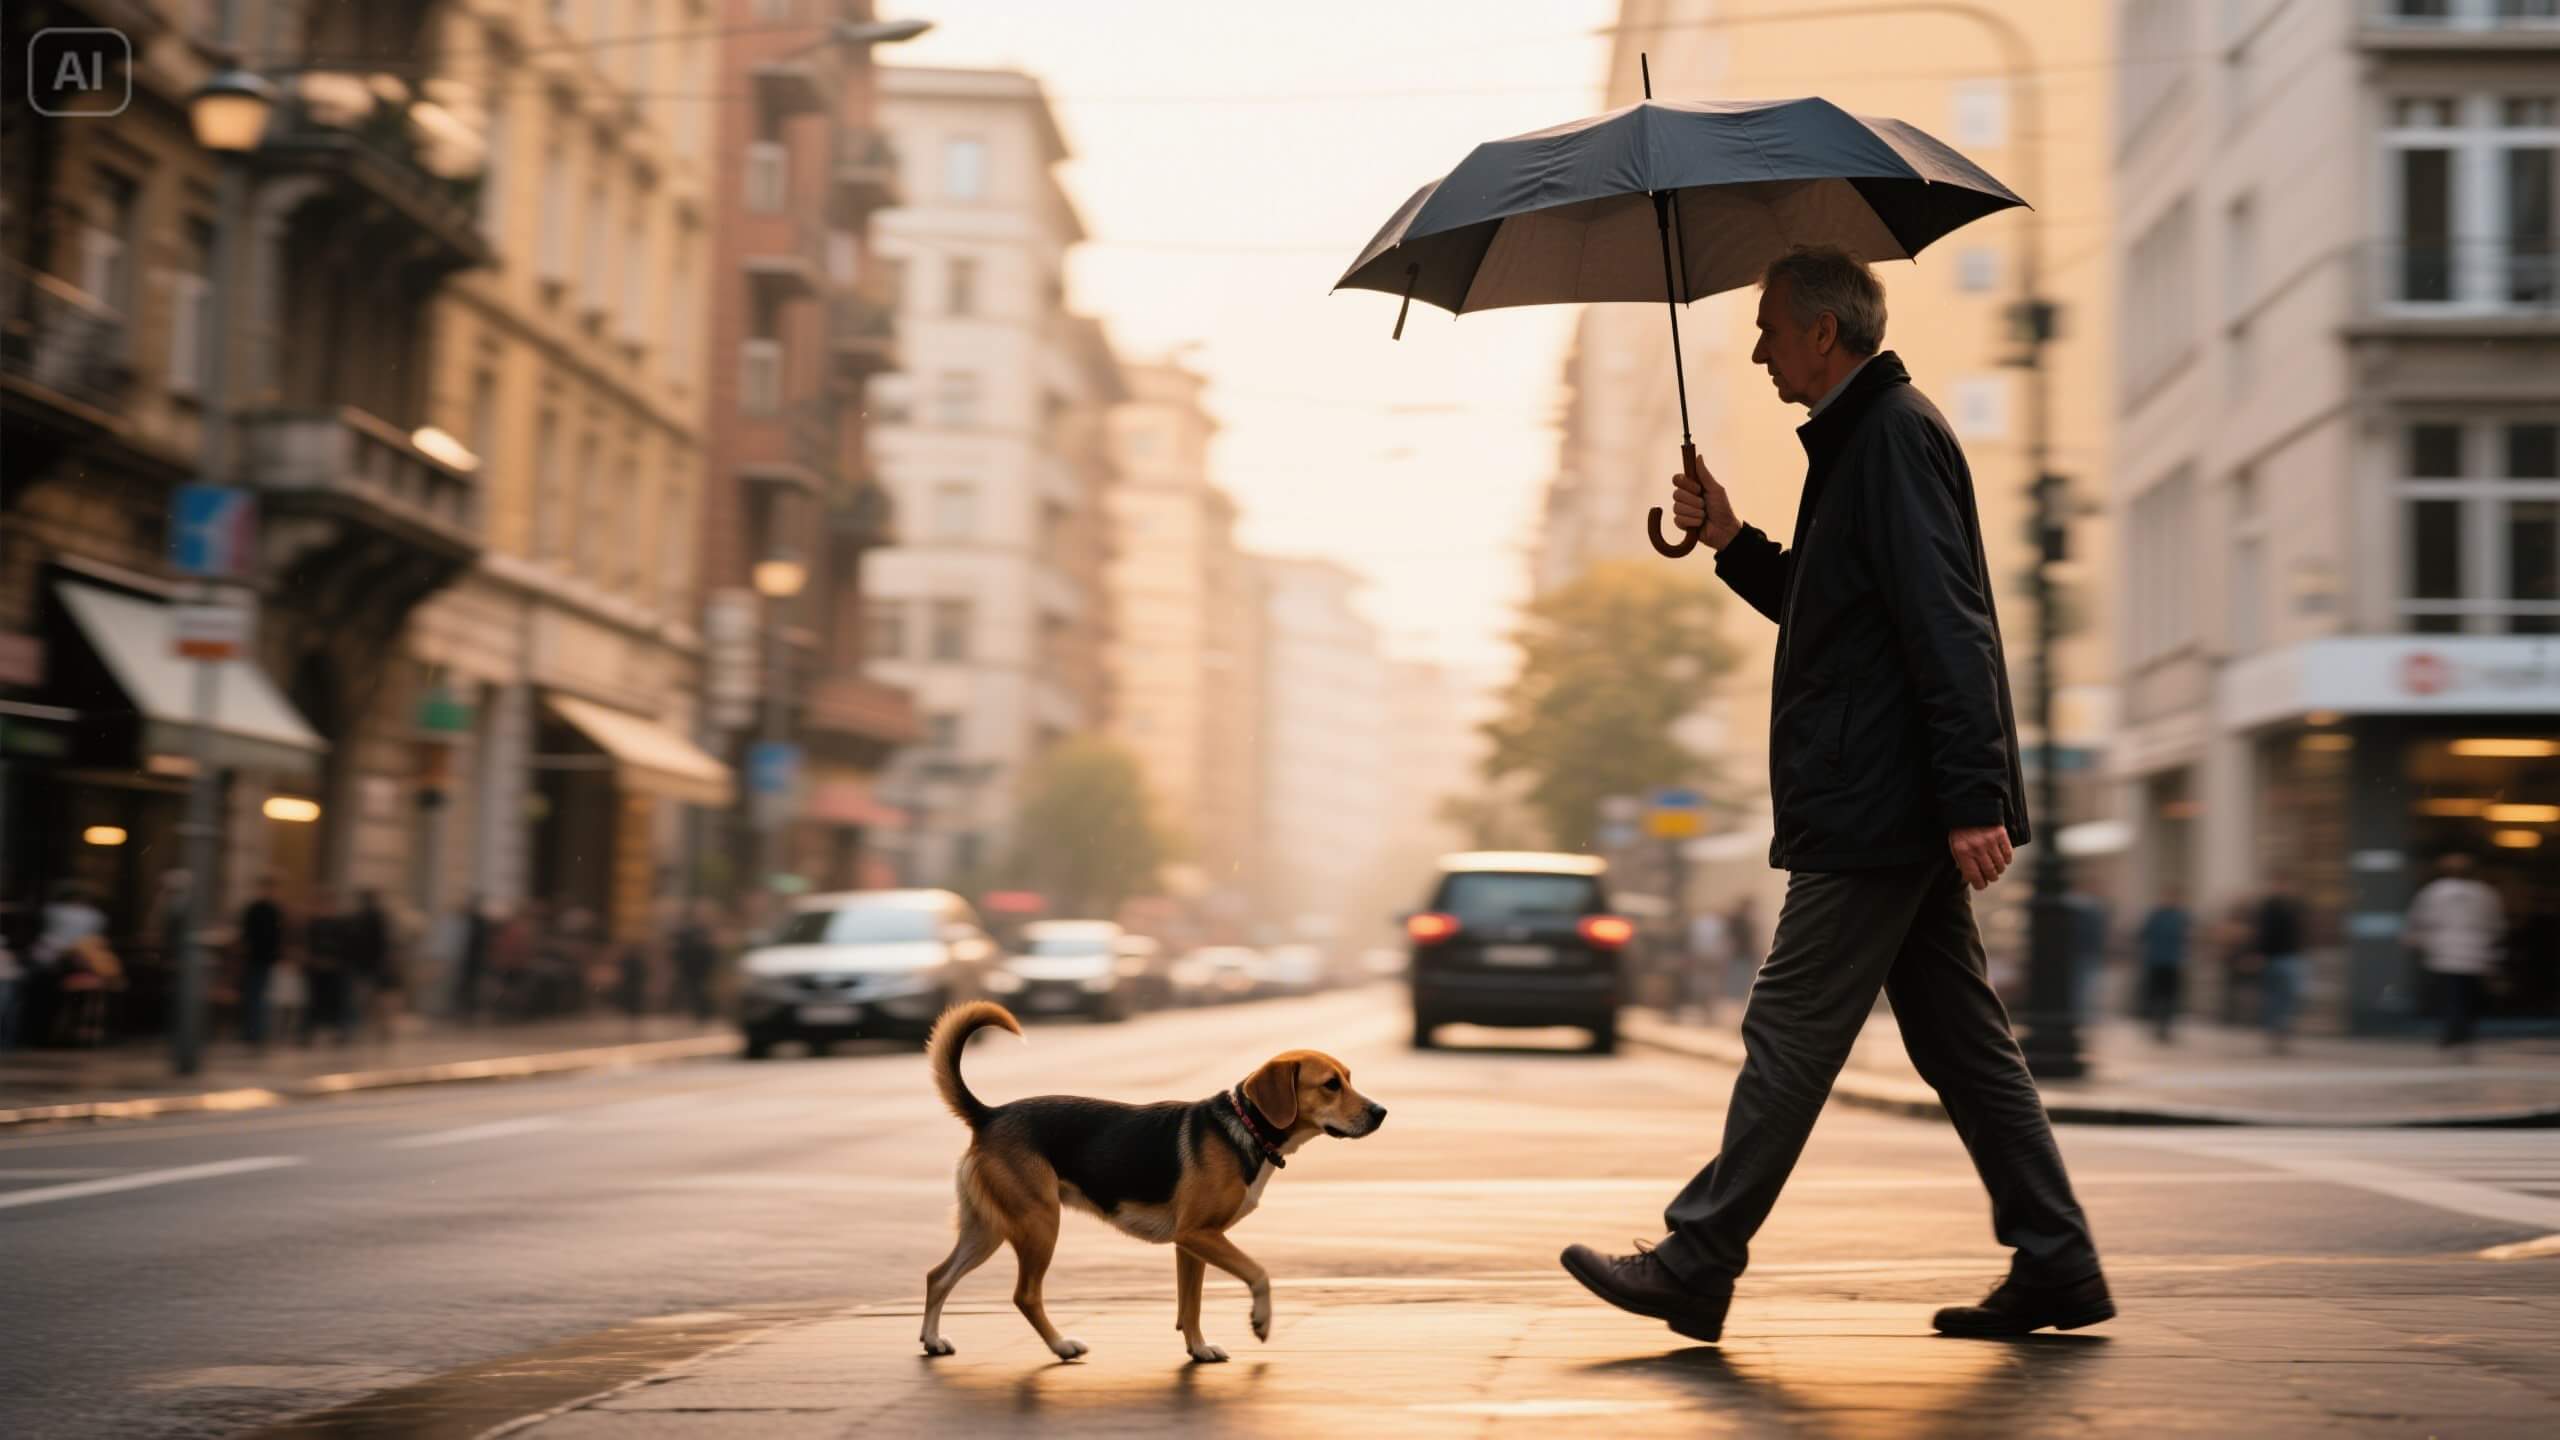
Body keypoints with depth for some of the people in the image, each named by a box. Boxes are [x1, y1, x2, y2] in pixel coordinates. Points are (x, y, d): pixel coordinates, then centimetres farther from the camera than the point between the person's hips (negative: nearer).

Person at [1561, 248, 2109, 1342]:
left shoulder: (1892, 434, -13)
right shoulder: (1863, 436, 19)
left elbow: (1948, 627, -21)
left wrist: (1972, 799, -26)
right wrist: (1732, 542, 15)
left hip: (1874, 814, -11)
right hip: (1901, 811, 11)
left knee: (1789, 1032, -4)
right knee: (1958, 1038, 10)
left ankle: (1696, 1264, 3)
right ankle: (2056, 1264, 13)